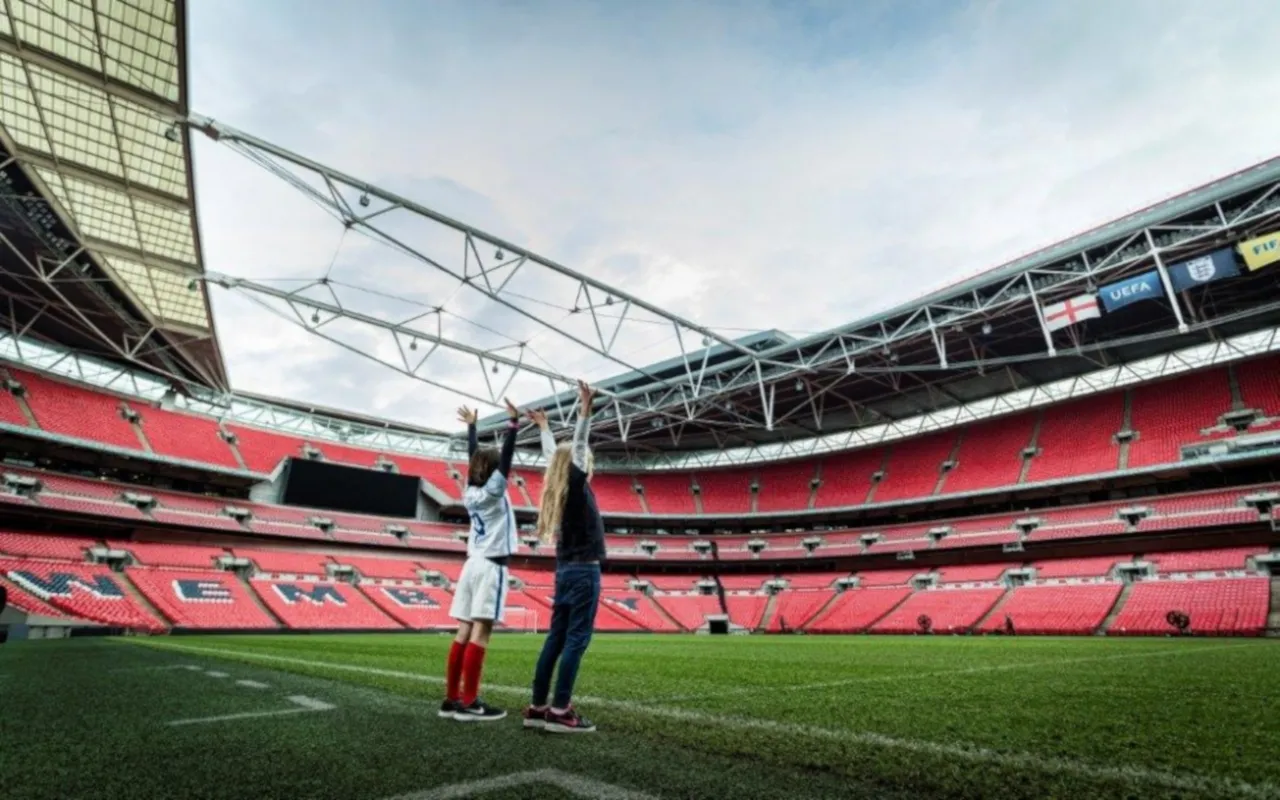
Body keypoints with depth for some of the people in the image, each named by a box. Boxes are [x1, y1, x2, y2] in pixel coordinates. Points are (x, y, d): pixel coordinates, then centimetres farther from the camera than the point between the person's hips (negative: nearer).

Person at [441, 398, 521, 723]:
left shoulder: (470, 491, 10)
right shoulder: (493, 491, -7)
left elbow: (473, 456, 21)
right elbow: (506, 456, -15)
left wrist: (471, 425, 31)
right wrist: (513, 422, -14)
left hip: (473, 564, 7)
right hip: (491, 566, -7)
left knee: (465, 632, 7)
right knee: (480, 633, -7)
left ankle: (452, 699, 10)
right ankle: (469, 703, -6)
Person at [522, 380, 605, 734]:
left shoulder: (561, 487, 10)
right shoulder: (577, 486, -8)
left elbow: (554, 455, 22)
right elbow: (577, 447, -18)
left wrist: (543, 427, 35)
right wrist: (585, 411, -23)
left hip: (567, 570, 8)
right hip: (583, 571, -8)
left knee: (556, 639, 9)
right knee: (576, 640, -6)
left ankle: (538, 708, 12)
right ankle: (559, 711, -6)